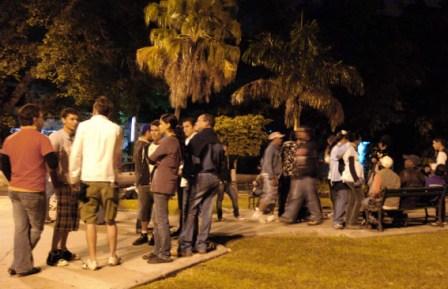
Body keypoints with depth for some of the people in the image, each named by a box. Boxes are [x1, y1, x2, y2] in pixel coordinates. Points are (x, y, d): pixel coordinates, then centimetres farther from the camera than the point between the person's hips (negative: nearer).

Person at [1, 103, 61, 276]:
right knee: (36, 228, 8)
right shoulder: (41, 139, -10)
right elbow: (52, 162, -13)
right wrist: (54, 179, 7)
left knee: (21, 229, 11)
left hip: (14, 190, 6)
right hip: (33, 191, -6)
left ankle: (22, 265, 12)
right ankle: (19, 264, 7)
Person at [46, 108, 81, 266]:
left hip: (75, 184, 7)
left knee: (69, 220, 12)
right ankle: (53, 254, 0)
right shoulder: (56, 137, -9)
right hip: (64, 183, -7)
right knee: (61, 220, -6)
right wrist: (56, 181, -20)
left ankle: (63, 250, 23)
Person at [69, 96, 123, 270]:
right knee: (110, 220, 13)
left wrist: (74, 178, 5)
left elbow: (75, 154, -3)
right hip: (109, 178, 2)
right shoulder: (116, 129, 3)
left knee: (90, 220, 4)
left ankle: (92, 260, 4)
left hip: (89, 178, -2)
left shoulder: (84, 126, -2)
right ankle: (112, 257, 21)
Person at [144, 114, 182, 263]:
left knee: (161, 220, -7)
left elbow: (151, 159, -4)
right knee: (157, 219, 14)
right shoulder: (174, 141, 19)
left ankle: (165, 254, -4)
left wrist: (150, 159, 17)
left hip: (163, 184, -10)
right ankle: (158, 250, 19)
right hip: (161, 183, 10)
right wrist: (157, 162, 3)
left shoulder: (168, 141, -13)